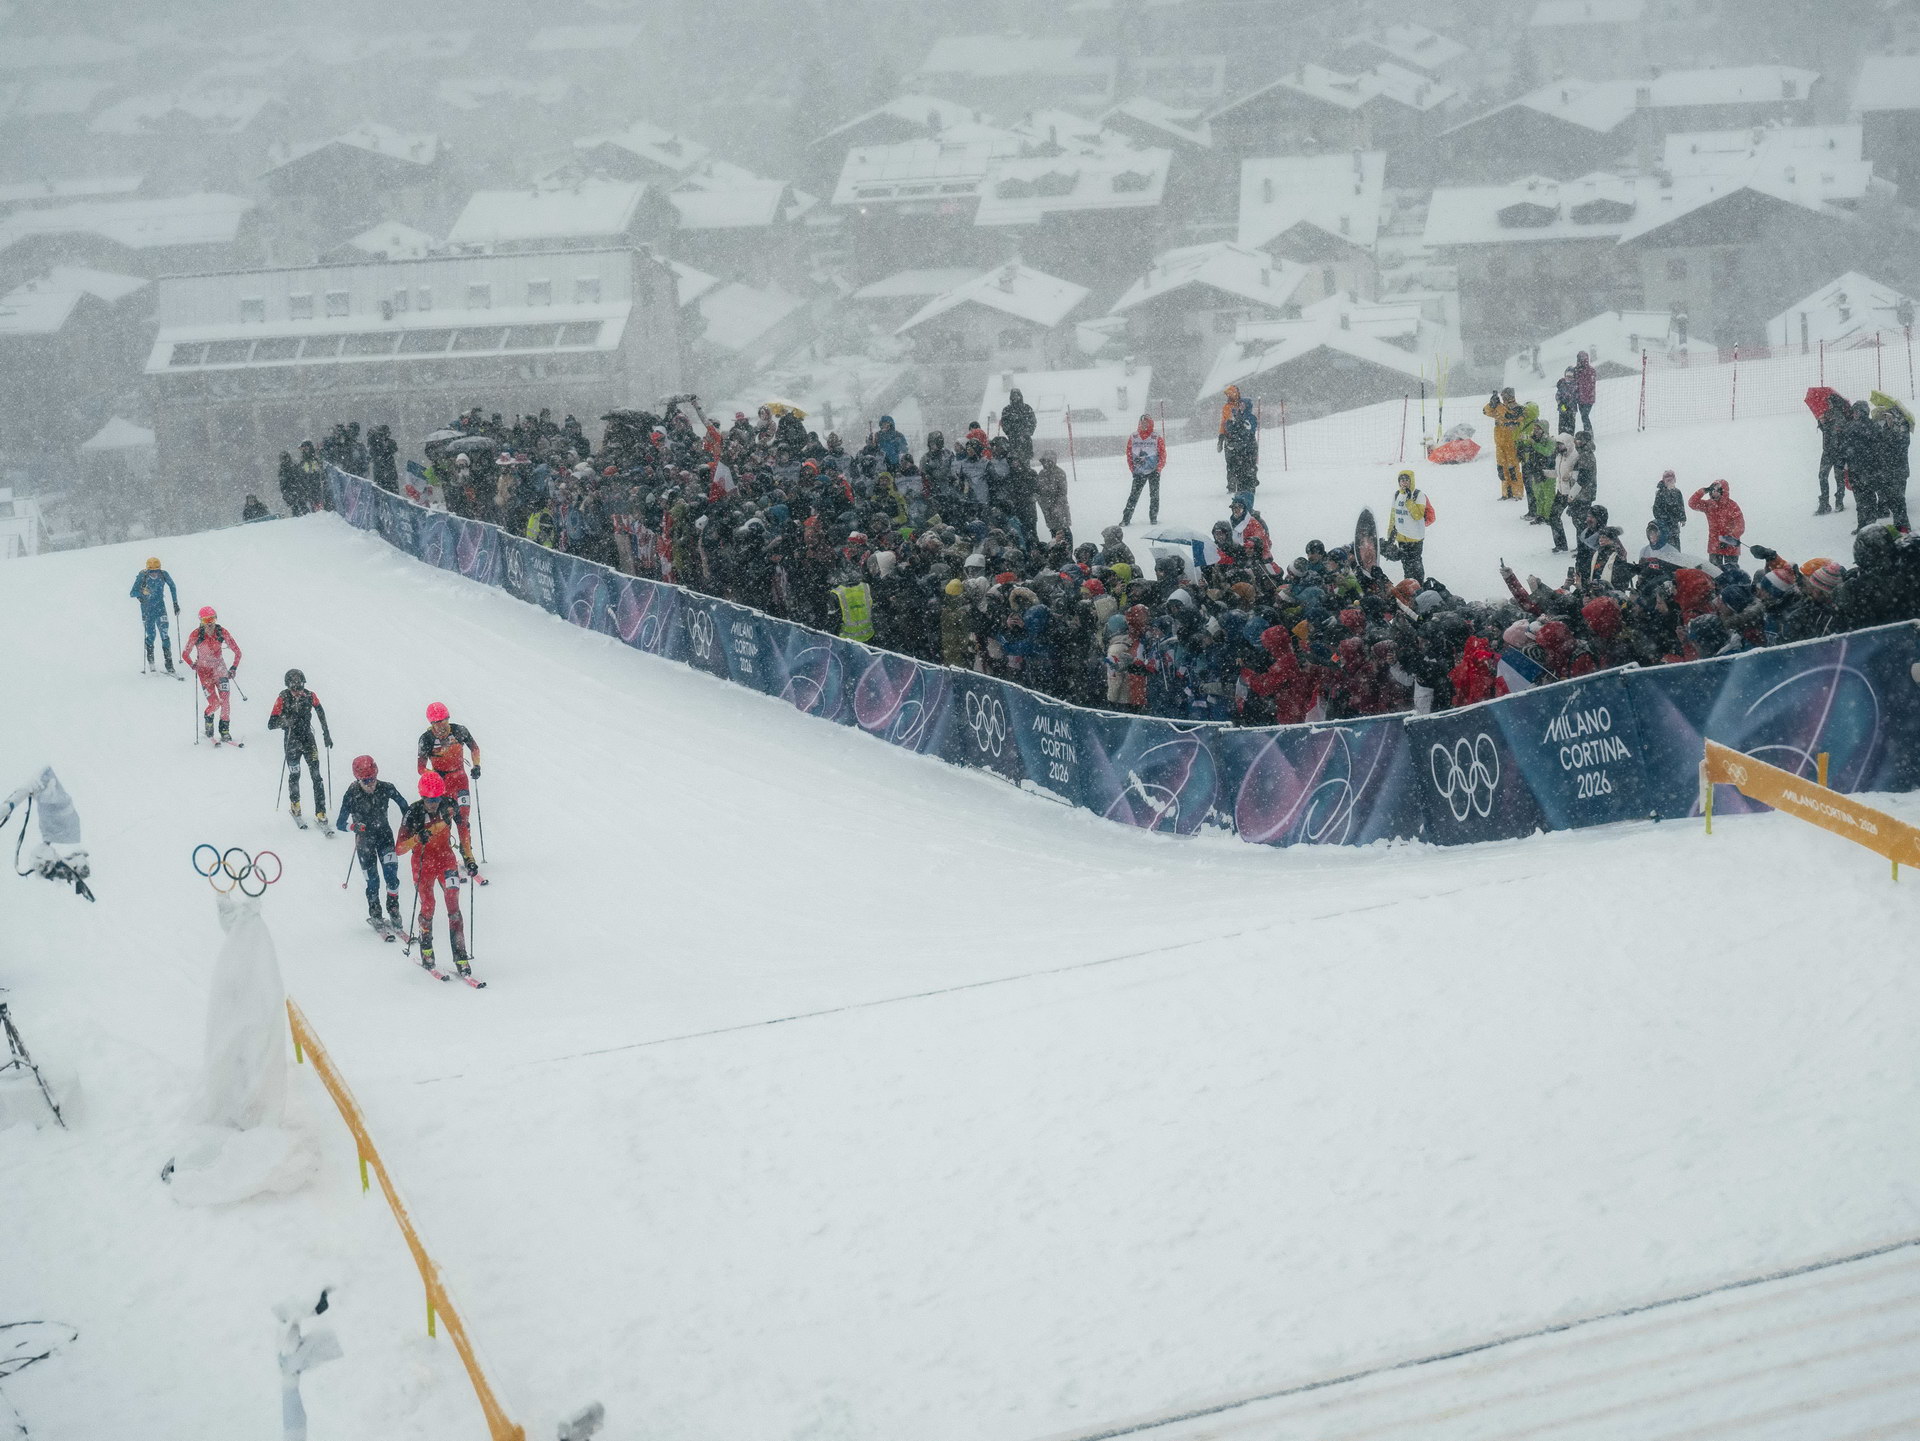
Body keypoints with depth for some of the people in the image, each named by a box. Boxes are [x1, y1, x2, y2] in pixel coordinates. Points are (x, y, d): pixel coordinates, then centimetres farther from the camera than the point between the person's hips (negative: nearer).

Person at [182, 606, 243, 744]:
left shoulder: (222, 632, -11)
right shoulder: (196, 634, -15)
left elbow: (237, 652, -2)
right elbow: (185, 654, -3)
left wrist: (234, 667, -6)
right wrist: (194, 666, -9)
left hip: (220, 668, 2)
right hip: (204, 671, -2)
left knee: (225, 701, -11)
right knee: (214, 703, -10)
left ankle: (225, 732, 0)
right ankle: (208, 719, 24)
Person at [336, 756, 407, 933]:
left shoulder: (386, 788, -16)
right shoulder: (352, 795, -21)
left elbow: (404, 806, 0)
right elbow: (340, 824, -18)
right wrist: (354, 826, -39)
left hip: (384, 834, 1)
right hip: (364, 840, -1)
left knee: (391, 875, -11)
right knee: (372, 880, 1)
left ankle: (394, 913, 6)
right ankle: (375, 917, 20)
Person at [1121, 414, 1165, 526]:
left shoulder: (1156, 439, -4)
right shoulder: (1133, 438, 2)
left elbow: (1163, 455, -1)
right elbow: (1129, 454, 8)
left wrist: (1158, 469, -8)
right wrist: (1132, 469, 3)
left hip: (1153, 472, -1)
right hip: (1138, 473, 1)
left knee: (1154, 495, 1)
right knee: (1134, 496, -4)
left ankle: (1153, 518, 12)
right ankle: (1126, 519, -4)